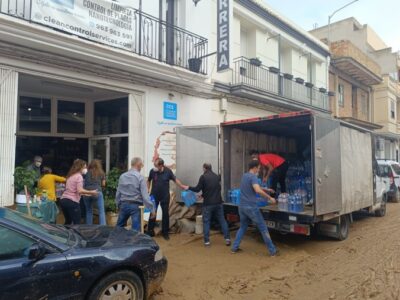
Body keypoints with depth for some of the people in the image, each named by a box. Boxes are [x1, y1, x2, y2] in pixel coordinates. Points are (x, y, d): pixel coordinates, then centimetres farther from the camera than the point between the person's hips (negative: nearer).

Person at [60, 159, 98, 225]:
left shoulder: (70, 176, 18)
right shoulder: (79, 176, -7)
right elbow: (79, 190, -19)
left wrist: (85, 194, 23)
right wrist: (91, 192, -11)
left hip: (63, 200, 9)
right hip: (72, 202, -9)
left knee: (68, 222, 22)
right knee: (77, 224, -5)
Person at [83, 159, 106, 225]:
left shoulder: (87, 173, 12)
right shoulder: (101, 173, 10)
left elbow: (84, 183, 15)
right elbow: (103, 184, 13)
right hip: (97, 192, -2)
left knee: (89, 212, 15)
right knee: (101, 211, -2)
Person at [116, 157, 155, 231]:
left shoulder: (122, 176, 4)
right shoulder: (140, 177, -11)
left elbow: (118, 193, 9)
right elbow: (145, 195, -16)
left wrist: (118, 205, 22)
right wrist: (151, 209, -12)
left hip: (124, 205, 5)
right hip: (135, 206, -5)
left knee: (118, 228, 20)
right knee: (136, 230, 1)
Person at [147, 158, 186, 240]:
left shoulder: (168, 171, -12)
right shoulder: (152, 171, -11)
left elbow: (175, 179, 1)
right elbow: (149, 181, 7)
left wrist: (182, 186, -6)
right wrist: (148, 189, -3)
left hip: (165, 196, 0)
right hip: (154, 196, 0)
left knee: (166, 214, 6)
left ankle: (165, 233, 19)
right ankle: (150, 232, 20)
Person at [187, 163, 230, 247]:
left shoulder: (203, 177, -9)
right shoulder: (217, 176, 10)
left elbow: (197, 189, -9)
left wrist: (189, 187, 10)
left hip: (208, 203, -4)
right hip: (218, 202, 4)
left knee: (206, 222, 7)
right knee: (222, 220, 10)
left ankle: (207, 241, 8)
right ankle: (227, 238, 8)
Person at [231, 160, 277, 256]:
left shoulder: (244, 176, 14)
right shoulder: (253, 177, -13)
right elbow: (258, 190, -29)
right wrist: (270, 198, -19)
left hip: (242, 206, 8)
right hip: (251, 207, -8)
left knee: (242, 227, 21)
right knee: (263, 229, 3)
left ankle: (234, 247, 20)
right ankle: (272, 251, 10)